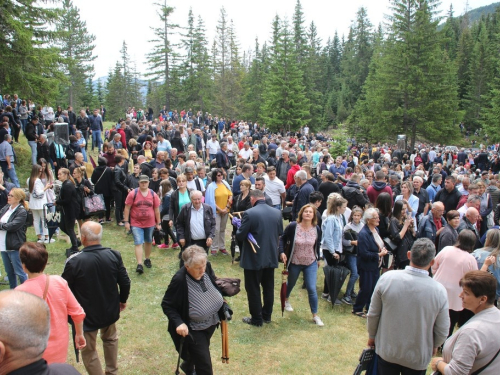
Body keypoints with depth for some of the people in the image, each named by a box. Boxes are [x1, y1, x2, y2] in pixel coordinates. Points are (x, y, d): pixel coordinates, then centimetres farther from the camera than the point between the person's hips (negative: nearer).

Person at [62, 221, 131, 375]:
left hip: (87, 315, -4)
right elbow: (125, 282, -7)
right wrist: (123, 300, 12)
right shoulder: (114, 255, -15)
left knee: (88, 350, 18)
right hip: (110, 310, 4)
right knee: (110, 339, 31)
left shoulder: (74, 261, -24)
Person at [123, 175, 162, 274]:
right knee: (138, 243, -9)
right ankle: (139, 265, -10)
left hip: (150, 223, 3)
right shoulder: (133, 193, -8)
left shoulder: (153, 194, -2)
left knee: (148, 242, 16)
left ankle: (147, 259, 35)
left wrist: (158, 223, 6)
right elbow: (127, 208, -5)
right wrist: (126, 222, -8)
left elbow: (156, 209, 5)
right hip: (136, 223, -3)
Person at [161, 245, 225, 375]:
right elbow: (166, 305, -18)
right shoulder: (179, 280, -31)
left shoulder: (207, 267, -16)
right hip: (193, 329, -6)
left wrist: (223, 306, -2)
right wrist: (178, 323, -31)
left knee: (198, 353, 30)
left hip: (211, 322, 6)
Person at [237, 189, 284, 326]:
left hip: (253, 258, -5)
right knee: (268, 288, 18)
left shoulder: (249, 213, -19)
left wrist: (239, 229, 4)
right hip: (271, 257, 6)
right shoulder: (277, 212, -1)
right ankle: (267, 315, 31)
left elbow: (240, 236, -16)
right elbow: (280, 234, 8)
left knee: (253, 289, 8)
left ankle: (257, 319, 18)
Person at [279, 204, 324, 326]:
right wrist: (282, 252, -17)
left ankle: (315, 315, 11)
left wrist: (317, 258, 12)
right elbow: (283, 239, -6)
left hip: (311, 263, 1)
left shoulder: (317, 229, -8)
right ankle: (286, 300, 55)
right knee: (291, 283, 23)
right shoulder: (293, 226, -18)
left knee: (312, 289, -4)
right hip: (294, 263, -1)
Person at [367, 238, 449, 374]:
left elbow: (373, 314, -8)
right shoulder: (439, 291, -21)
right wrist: (434, 346, 14)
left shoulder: (387, 278, -20)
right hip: (418, 358, 0)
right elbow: (442, 331, -8)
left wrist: (372, 336, 11)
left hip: (386, 351, 0)